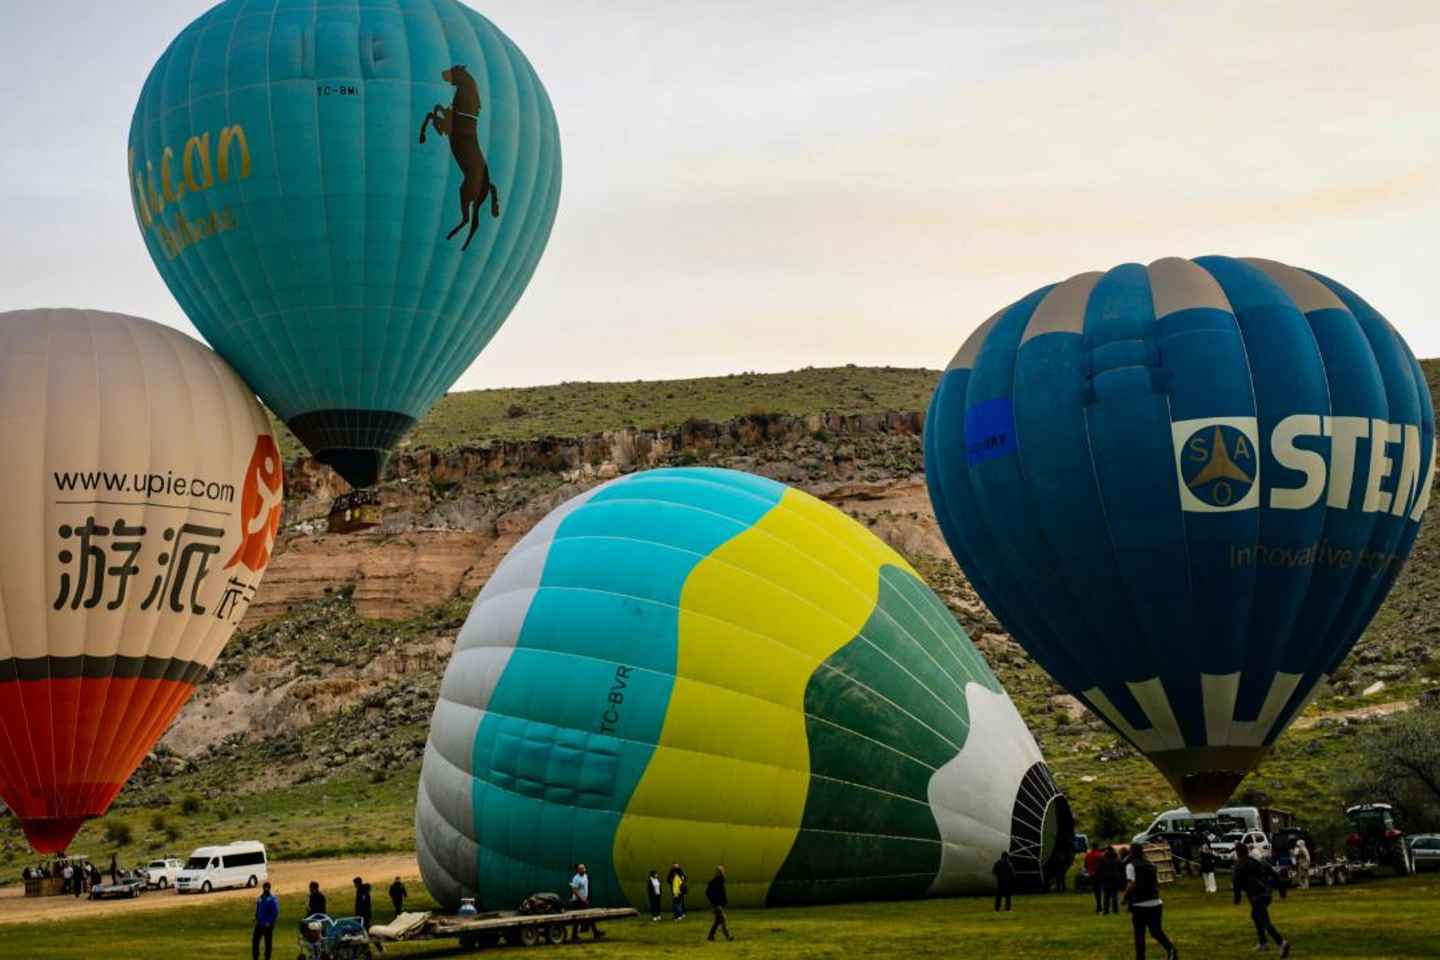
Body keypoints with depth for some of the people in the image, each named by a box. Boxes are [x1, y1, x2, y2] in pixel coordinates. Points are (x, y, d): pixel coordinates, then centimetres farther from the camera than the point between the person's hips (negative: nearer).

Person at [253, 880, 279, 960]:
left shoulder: (272, 899, -11)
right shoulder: (259, 898, 8)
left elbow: (275, 912, -14)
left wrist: (269, 922, -17)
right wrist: (256, 919, 8)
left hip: (268, 925, -6)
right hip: (259, 924, 6)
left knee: (268, 942, 3)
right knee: (255, 940, 4)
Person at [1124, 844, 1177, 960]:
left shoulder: (1131, 866, -5)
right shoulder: (1152, 865, 14)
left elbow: (1132, 884, -16)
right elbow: (1158, 884, 14)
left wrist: (1125, 898, -5)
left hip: (1139, 905, -5)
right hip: (1156, 903, 5)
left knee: (1139, 935, 6)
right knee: (1156, 931, 10)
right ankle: (1171, 949, -13)